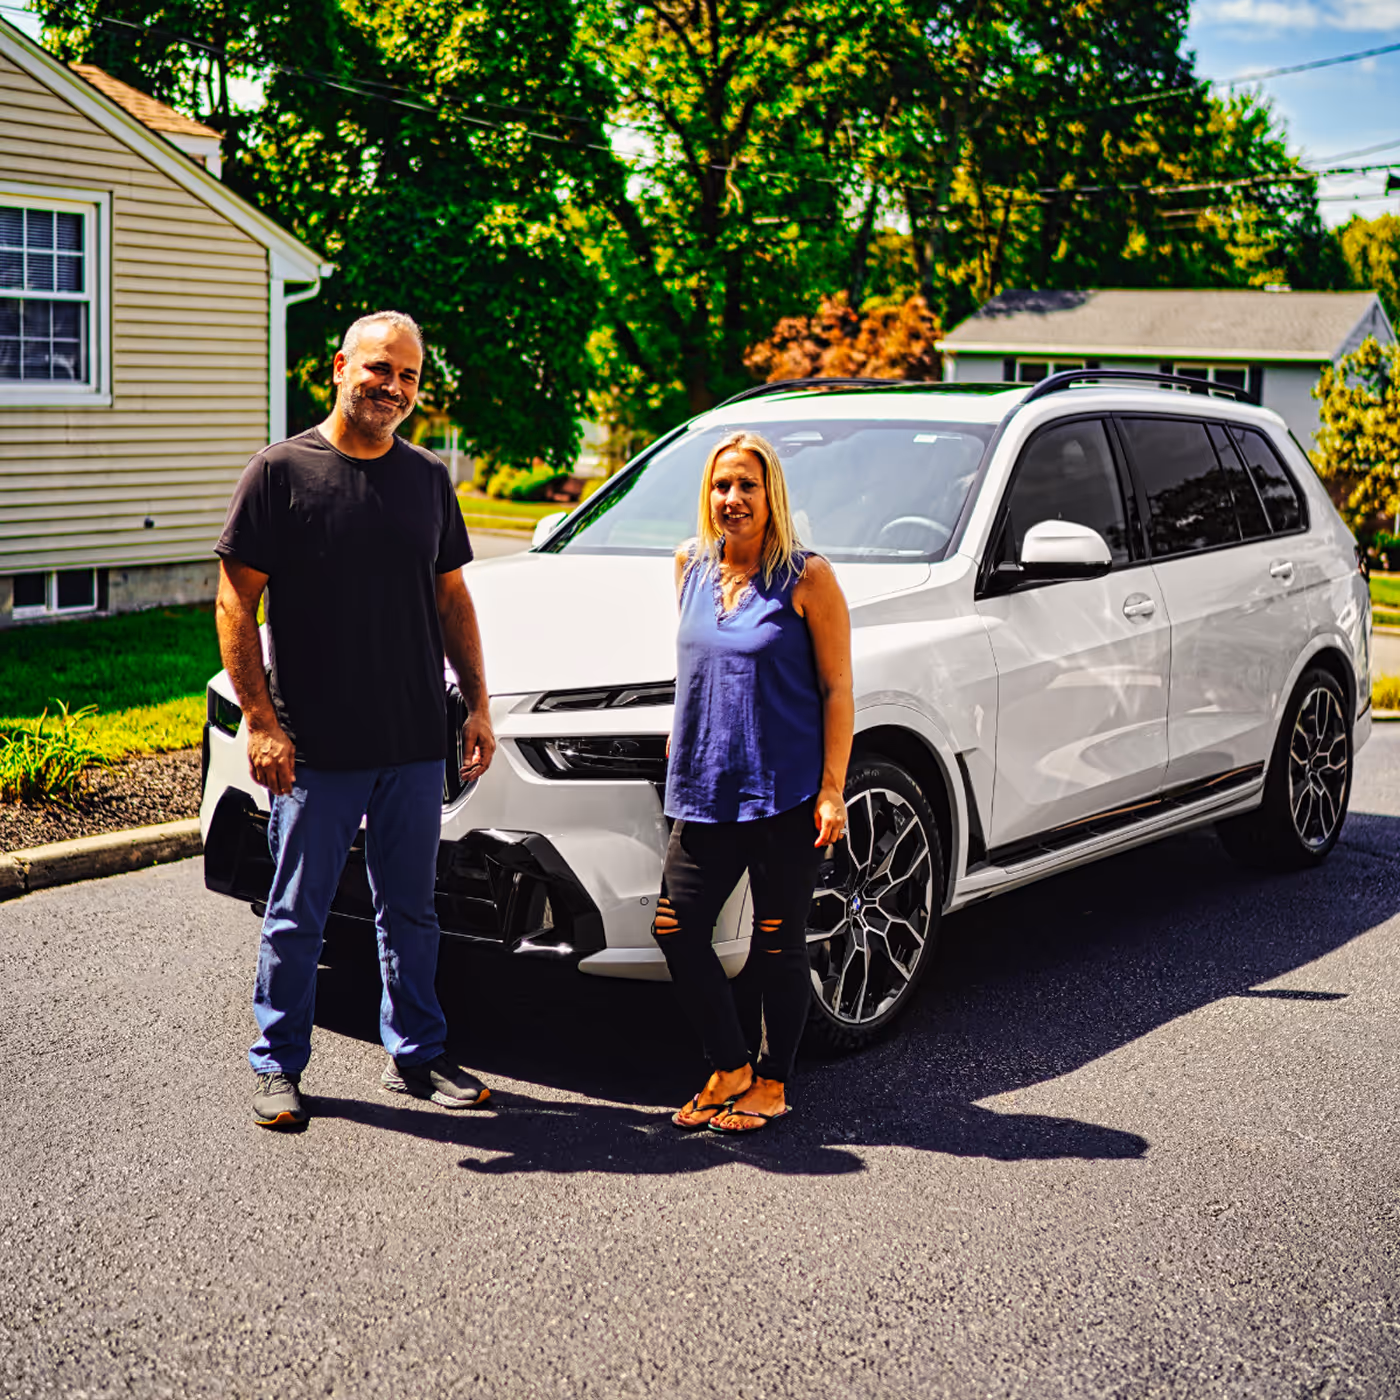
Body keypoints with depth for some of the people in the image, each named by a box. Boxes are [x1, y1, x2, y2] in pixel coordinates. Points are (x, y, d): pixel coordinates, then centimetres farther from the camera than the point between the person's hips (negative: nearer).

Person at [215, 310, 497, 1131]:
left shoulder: (428, 478, 10)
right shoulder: (283, 471, -5)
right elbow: (236, 603, -6)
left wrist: (478, 706, 10)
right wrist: (260, 720, -13)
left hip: (416, 745, 4)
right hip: (315, 748, -4)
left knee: (411, 910, 14)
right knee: (298, 916, 5)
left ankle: (416, 1054, 27)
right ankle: (278, 1065, 20)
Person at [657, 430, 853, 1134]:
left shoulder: (806, 577, -6)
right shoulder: (692, 566, 9)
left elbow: (837, 690, -6)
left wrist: (832, 790, -12)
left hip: (788, 792, -5)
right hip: (706, 791, 5)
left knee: (777, 943, 3)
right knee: (676, 929, 2)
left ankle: (771, 1083, 20)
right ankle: (729, 1067, 19)